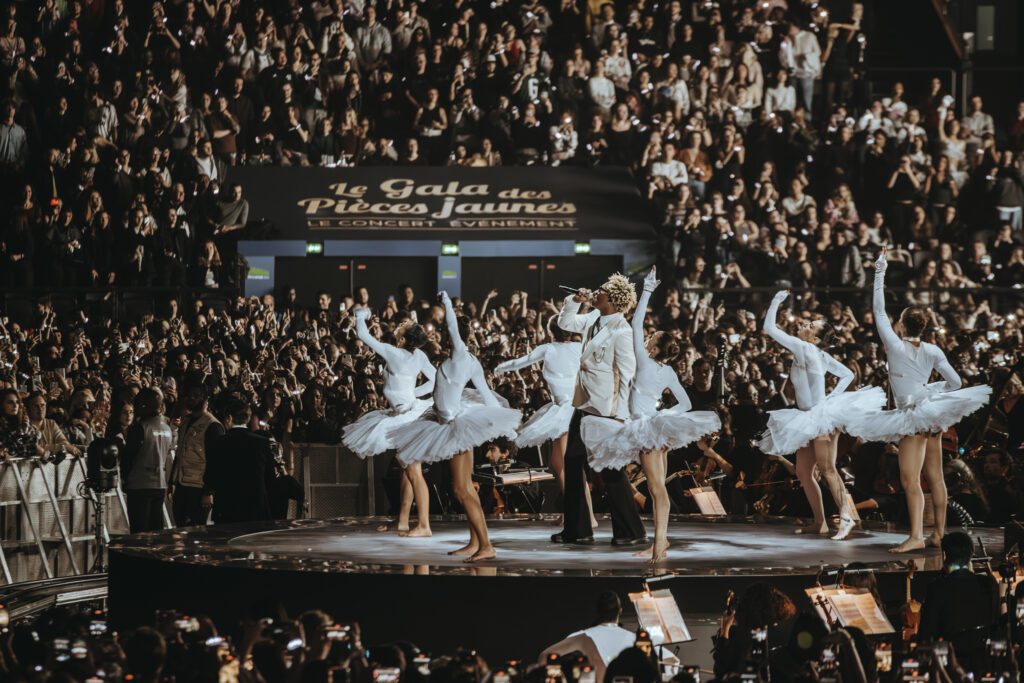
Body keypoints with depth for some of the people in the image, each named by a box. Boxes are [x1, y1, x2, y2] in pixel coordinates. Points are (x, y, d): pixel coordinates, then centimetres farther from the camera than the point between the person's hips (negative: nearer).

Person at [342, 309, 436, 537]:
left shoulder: (393, 353, -18)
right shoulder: (419, 356, -1)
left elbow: (362, 335, -12)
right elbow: (435, 379, 2)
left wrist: (360, 315, 6)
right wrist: (414, 393, 4)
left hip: (406, 416, -8)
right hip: (410, 410, 8)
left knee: (414, 472, -8)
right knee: (407, 471, 15)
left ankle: (424, 525, -8)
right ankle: (403, 521, 23)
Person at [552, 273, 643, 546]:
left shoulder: (620, 330, -18)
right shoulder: (593, 319, 5)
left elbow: (627, 373, -18)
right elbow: (565, 322, 22)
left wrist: (620, 412, -19)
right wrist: (574, 300, 4)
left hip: (606, 408, -9)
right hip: (585, 404, 9)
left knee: (610, 469, -3)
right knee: (574, 462, 13)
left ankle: (631, 532, 6)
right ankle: (576, 529, 21)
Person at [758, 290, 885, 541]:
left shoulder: (804, 348, -14)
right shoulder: (822, 356, 10)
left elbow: (769, 328, -13)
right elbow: (848, 374, 18)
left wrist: (776, 301, -1)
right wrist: (833, 396, 12)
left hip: (821, 416, -10)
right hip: (810, 420, 10)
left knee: (827, 468, -15)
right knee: (803, 471, 10)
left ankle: (846, 515, -20)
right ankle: (819, 522, 14)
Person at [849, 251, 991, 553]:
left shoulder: (895, 346, -12)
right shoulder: (933, 351, 1)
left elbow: (879, 311, -6)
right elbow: (955, 382, 3)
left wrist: (880, 274, -2)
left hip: (913, 416, -6)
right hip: (933, 414, 6)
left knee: (910, 480, -11)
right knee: (934, 477, 10)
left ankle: (916, 536, -20)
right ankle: (938, 533, 15)